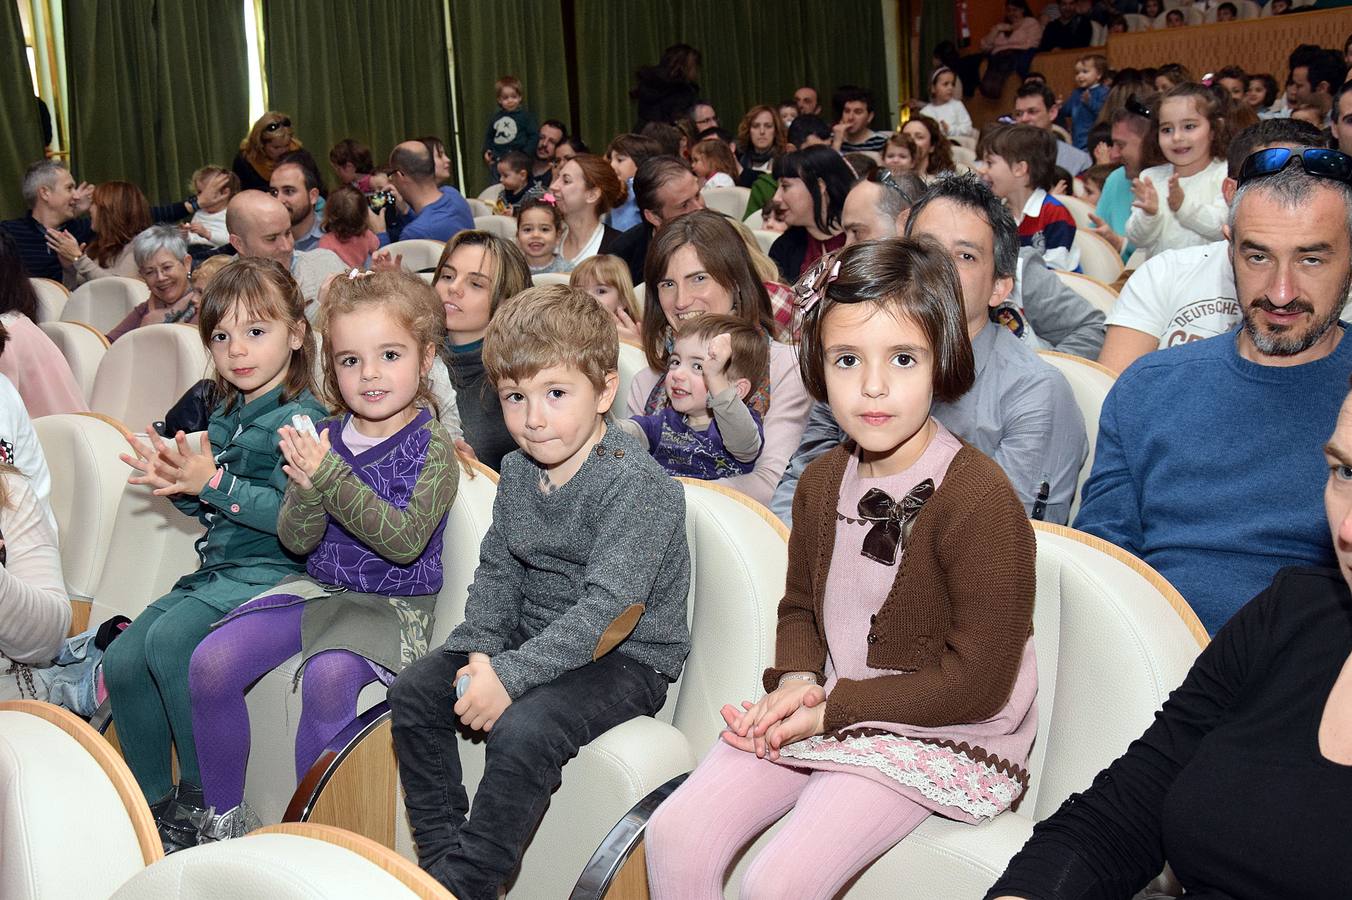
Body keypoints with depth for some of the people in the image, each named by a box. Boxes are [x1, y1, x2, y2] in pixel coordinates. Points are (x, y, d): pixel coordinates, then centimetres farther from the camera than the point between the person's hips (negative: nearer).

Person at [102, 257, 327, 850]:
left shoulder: (300, 418, -11)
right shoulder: (225, 417, 15)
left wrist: (213, 483, -23)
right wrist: (179, 485, 2)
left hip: (272, 573, -9)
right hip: (218, 569, 9)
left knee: (170, 638, -28)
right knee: (122, 660, -2)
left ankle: (204, 801, -13)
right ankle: (151, 803, 14)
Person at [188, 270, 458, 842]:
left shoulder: (432, 448, -11)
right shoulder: (323, 437, 3)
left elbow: (405, 540, -24)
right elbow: (296, 539, -1)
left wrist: (332, 479, -32)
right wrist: (307, 490, -23)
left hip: (394, 602, -5)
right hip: (319, 587, 5)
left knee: (328, 676, -33)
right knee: (212, 662, -13)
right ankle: (224, 815, 7)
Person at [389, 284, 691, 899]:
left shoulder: (638, 486, -22)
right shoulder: (516, 473, 4)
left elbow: (605, 607, -28)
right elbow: (496, 572, 11)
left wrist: (511, 674, -31)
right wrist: (481, 649, -9)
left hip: (625, 658, -8)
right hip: (533, 638, 8)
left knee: (523, 729, -30)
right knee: (414, 691, -4)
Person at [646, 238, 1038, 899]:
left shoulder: (980, 498, -19)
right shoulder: (822, 482, 5)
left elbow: (978, 684, -17)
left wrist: (832, 708, -17)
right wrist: (795, 682, -4)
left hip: (938, 732, -6)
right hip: (820, 711, 7)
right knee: (672, 834, -7)